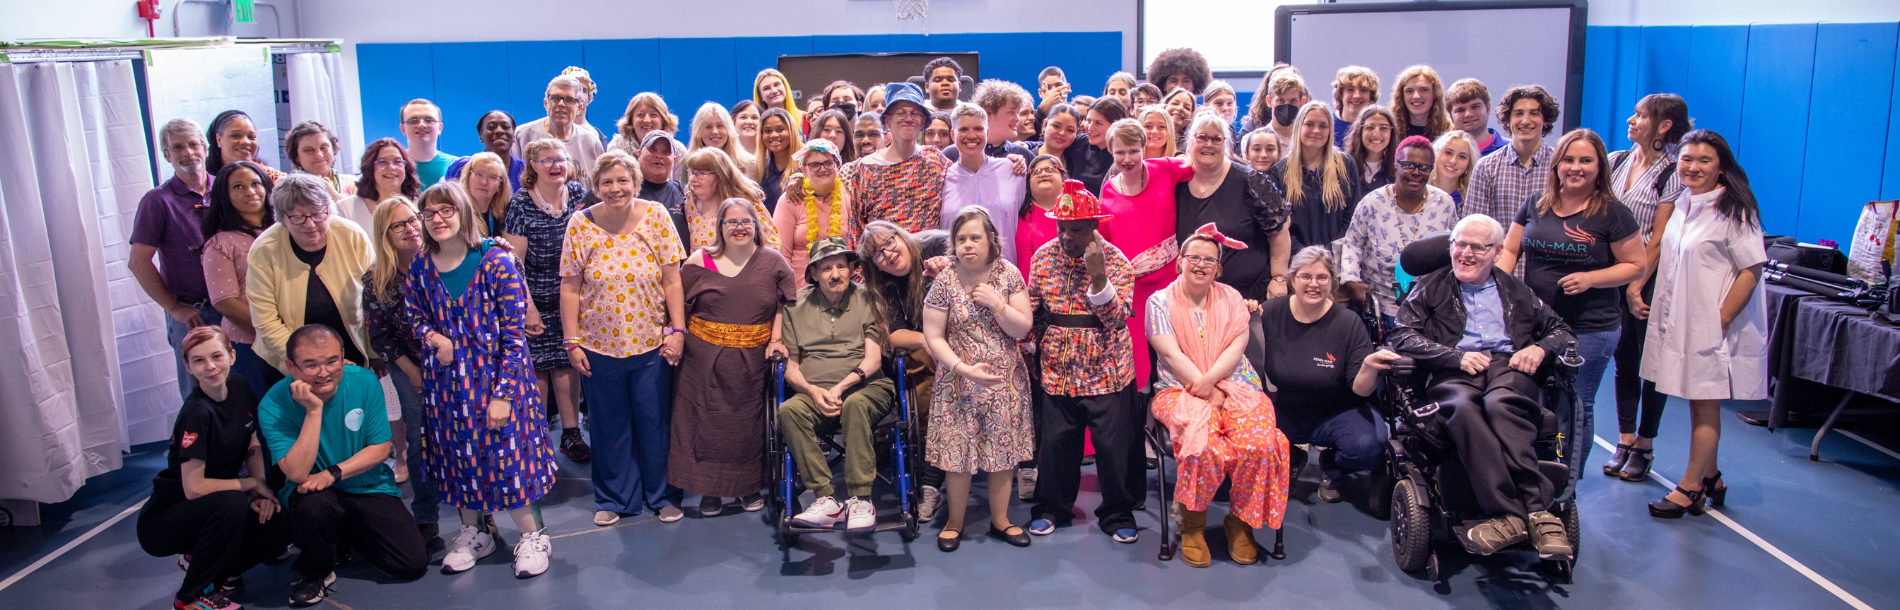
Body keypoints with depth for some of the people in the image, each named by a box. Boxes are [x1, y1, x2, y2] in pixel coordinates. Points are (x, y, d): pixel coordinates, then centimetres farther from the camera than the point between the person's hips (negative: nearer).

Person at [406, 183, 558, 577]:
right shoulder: (420, 268, 1)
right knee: (458, 455, 12)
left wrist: (503, 394, -16)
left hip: (493, 375, -4)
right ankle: (473, 531, 33)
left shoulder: (495, 262, -12)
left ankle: (533, 534, 18)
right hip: (445, 380, 4)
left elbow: (514, 333, -12)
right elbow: (414, 318, 15)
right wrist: (431, 336, -10)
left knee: (504, 453, -1)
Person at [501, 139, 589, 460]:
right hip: (535, 300, -3)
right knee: (537, 368, 1)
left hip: (571, 298, 3)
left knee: (567, 364, 6)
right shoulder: (520, 204, -8)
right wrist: (528, 308, -12)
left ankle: (571, 434, 17)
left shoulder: (579, 194, 2)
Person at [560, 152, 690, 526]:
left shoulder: (656, 217, -4)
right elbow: (570, 287, -1)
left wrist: (677, 330, -7)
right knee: (609, 427, 11)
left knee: (655, 424, 8)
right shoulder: (581, 224, -4)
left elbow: (672, 280, -3)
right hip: (599, 345, 1)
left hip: (651, 343, 0)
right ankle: (613, 499, 29)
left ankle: (661, 495, 27)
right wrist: (571, 341, -3)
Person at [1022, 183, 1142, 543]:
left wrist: (1098, 277, -27)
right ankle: (1052, 509, 26)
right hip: (1057, 369, 3)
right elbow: (1030, 307, 14)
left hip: (1106, 371, -2)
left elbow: (1118, 318, -17)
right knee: (1055, 441, 7)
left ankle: (1117, 514, 19)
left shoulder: (1115, 261, -7)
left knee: (1114, 444, 1)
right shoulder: (1043, 257, 3)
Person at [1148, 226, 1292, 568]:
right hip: (1180, 390, -3)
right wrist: (1207, 393, -13)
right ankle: (1192, 524, -10)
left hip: (1233, 385, 3)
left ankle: (1240, 521, -5)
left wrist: (1210, 380, -14)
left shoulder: (1231, 297, 15)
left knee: (1258, 442, -28)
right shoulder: (1160, 302, 6)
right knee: (1204, 444, -34)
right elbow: (1171, 354, -4)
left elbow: (1237, 345, 3)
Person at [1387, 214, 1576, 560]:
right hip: (1453, 375, -1)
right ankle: (1516, 514, -45)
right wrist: (1457, 357, -6)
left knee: (1500, 403, -37)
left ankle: (1523, 515, -44)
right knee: (1464, 407, -38)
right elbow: (1402, 337, 7)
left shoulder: (1516, 292, 29)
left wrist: (1540, 348, 2)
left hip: (1509, 367, 1)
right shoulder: (1430, 289, 22)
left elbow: (1561, 330, 26)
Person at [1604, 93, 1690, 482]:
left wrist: (1636, 287, -13)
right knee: (1624, 358, 10)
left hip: (1651, 278, -5)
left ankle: (1644, 447, 14)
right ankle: (1624, 441, 19)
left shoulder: (1673, 174, -8)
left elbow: (1659, 239, -11)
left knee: (1652, 361, 4)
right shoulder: (1616, 162, 7)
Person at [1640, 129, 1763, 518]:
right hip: (1680, 319, 7)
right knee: (1696, 403, 15)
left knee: (1706, 406, 2)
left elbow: (1751, 270, -15)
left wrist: (1722, 320, -17)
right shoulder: (1682, 204, 9)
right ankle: (1710, 479, 28)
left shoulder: (1733, 209, -13)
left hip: (1714, 324, -7)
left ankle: (1690, 488, 10)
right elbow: (1665, 251, 19)